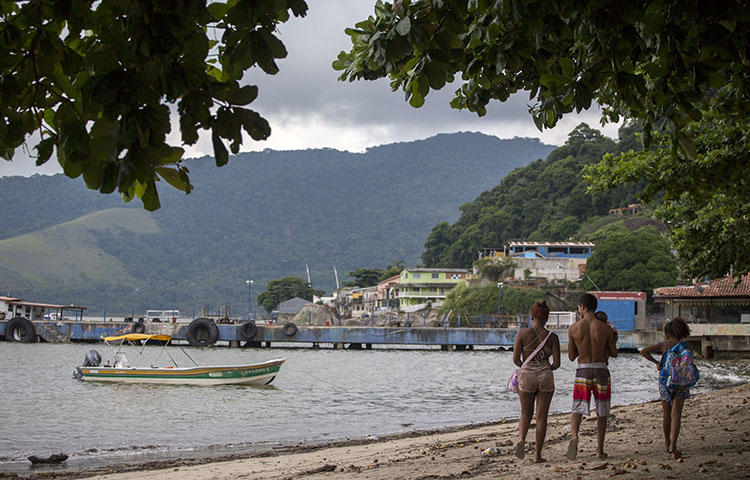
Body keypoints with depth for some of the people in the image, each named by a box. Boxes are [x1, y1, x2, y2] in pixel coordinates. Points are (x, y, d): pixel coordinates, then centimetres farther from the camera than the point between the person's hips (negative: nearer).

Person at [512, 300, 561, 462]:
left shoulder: (522, 334, -4)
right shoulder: (552, 337, -3)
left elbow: (516, 359, -4)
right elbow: (557, 363, -4)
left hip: (526, 376, 0)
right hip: (546, 376, 0)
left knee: (526, 413, 16)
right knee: (541, 416, 7)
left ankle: (521, 439, -12)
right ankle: (538, 454, 5)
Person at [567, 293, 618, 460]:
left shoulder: (574, 328, -4)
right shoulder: (605, 328, -5)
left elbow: (571, 357, 4)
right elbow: (614, 354, 5)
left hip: (582, 371, 0)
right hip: (601, 371, 0)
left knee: (577, 409, 5)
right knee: (601, 413, 13)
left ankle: (574, 436, -25)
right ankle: (600, 449, 16)